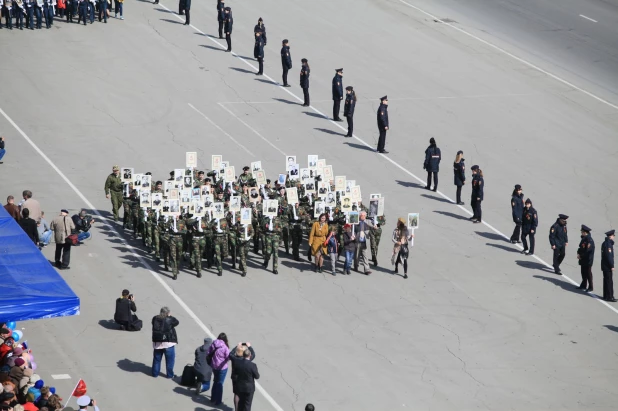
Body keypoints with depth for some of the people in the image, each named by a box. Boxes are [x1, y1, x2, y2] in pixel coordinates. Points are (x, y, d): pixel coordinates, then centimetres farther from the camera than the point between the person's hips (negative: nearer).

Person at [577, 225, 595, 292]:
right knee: (583, 273, 17)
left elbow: (587, 251, -23)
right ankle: (583, 285, 28)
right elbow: (581, 247, 17)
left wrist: (581, 256, -14)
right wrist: (579, 253, -1)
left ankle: (590, 287, 7)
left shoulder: (589, 240, -22)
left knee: (588, 273, -1)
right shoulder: (584, 238, 7)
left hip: (588, 260, -9)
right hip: (583, 260, 9)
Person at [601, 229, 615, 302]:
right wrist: (612, 266, -18)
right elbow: (609, 256, -21)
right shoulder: (608, 244, -19)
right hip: (608, 266, -10)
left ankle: (606, 296, 22)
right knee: (609, 281, -4)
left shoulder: (604, 243, 12)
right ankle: (609, 297, -2)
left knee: (606, 280, 15)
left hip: (604, 266, 10)